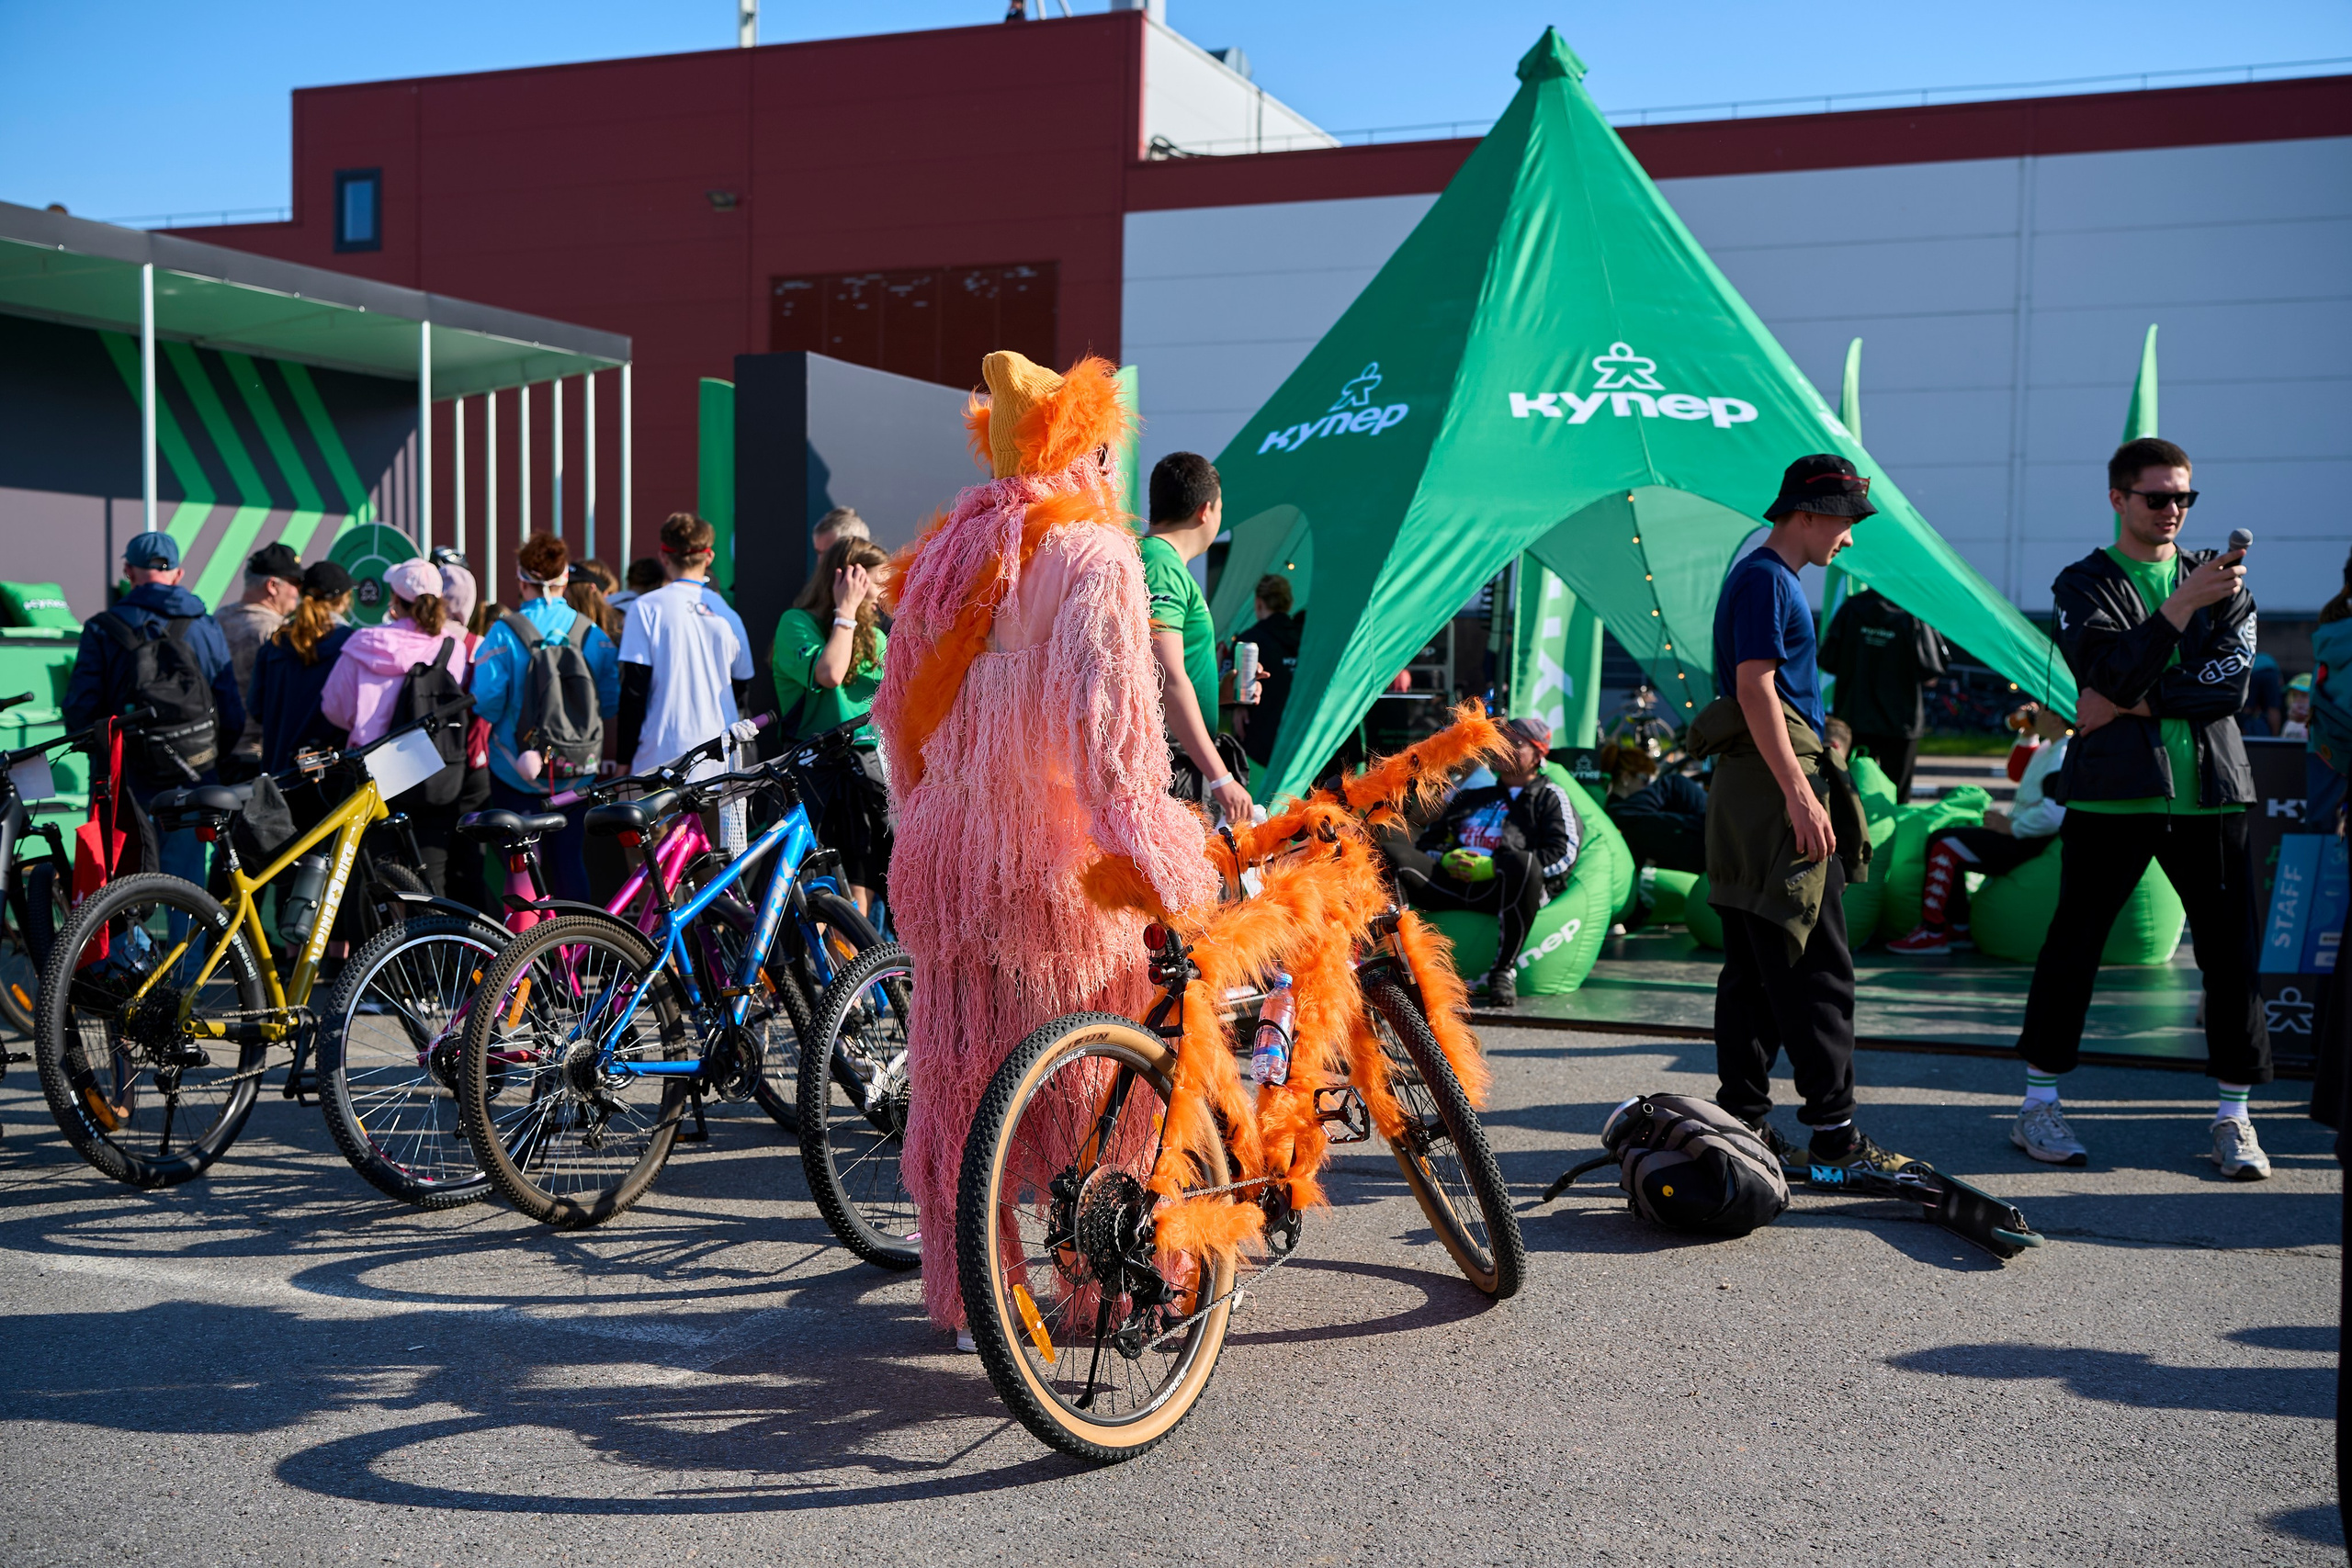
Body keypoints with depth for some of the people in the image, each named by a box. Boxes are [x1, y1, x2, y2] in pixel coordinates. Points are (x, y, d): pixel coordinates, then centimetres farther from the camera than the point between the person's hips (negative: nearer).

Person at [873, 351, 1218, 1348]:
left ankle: (965, 1297, 22)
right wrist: (1142, 836, -29)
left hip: (950, 853, 7)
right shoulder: (1092, 554, -8)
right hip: (1059, 857, -7)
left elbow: (900, 706, 19)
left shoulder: (946, 554, 14)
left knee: (959, 1079, 13)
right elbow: (1102, 700, -23)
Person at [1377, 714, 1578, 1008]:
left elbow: (1564, 854, -1)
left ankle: (1504, 972, -29)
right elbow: (1427, 842, 27)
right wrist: (1445, 859, 0)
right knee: (1384, 845, -16)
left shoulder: (1549, 797, 16)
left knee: (1524, 865, -40)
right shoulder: (1471, 797, 30)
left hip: (1504, 891, -4)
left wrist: (1492, 867, -11)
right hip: (1449, 882, 4)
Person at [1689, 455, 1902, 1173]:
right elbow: (1755, 688, -19)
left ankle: (1743, 1118, 15)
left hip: (1751, 792, 11)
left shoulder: (1770, 579, 21)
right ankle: (1833, 1129, -5)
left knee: (1755, 965, 11)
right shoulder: (1766, 579, -10)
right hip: (1775, 787, -11)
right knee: (1817, 966, -8)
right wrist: (1800, 793, -24)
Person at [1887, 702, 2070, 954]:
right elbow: (2018, 773, 33)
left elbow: (2053, 815, -33)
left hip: (2025, 844, -12)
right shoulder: (2048, 748, 13)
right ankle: (1958, 928, 14)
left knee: (1945, 845, -18)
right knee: (1942, 839, 15)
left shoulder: (2062, 757, -21)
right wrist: (2027, 734, 19)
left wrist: (2011, 827, -20)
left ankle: (1933, 933, -13)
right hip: (2020, 834, 12)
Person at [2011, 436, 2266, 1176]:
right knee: (2073, 946, 0)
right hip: (2113, 792, -3)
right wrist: (2186, 604, -19)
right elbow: (2113, 671, -12)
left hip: (2210, 790, 3)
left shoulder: (2218, 576, 14)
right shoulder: (2084, 584, 6)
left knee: (2231, 952, 1)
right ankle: (2038, 1106, 11)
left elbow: (2232, 682, 0)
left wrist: (2133, 704, -10)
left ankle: (2233, 1115, 12)